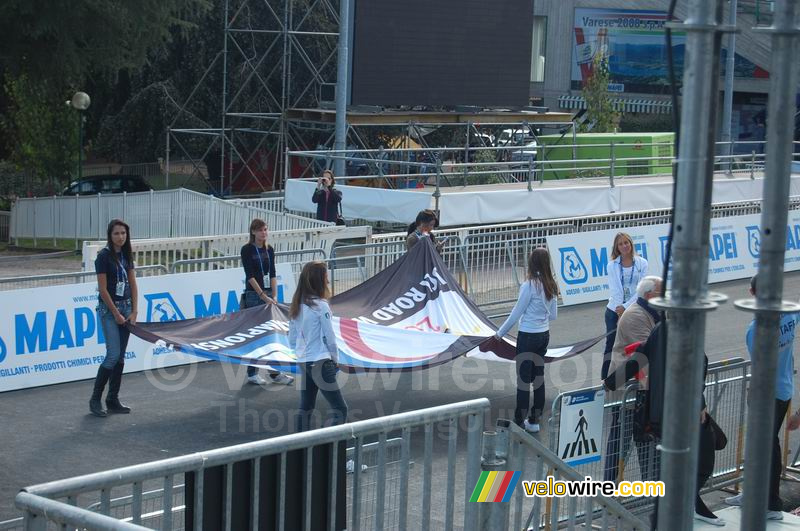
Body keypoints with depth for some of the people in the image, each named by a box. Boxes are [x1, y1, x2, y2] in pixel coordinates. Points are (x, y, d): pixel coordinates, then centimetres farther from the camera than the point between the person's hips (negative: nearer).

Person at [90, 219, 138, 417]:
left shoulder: (126, 255, 8)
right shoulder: (104, 256, -12)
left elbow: (133, 284, 9)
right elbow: (103, 289, -13)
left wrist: (133, 312, 1)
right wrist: (116, 314, -12)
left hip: (126, 306, 7)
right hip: (108, 308, -7)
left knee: (121, 356, 7)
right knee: (113, 355, -12)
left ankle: (113, 400, 14)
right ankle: (95, 399, -2)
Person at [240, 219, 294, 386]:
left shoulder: (269, 250, 9)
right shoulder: (247, 249, -8)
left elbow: (272, 274, 7)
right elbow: (250, 275, -14)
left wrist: (274, 296, -3)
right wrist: (263, 296, -18)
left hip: (268, 294, 6)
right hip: (253, 295, -6)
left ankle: (274, 373, 13)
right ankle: (252, 374, 6)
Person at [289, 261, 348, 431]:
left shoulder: (296, 307, 6)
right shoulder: (320, 305, -14)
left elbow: (292, 341, 11)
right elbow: (330, 337, -9)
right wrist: (335, 359, 5)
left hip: (302, 363, 8)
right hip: (320, 363, -8)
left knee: (305, 409, 15)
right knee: (340, 409, -4)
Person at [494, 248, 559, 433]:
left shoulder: (529, 286, -17)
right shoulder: (551, 286, 2)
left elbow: (516, 313, -12)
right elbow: (553, 315, 8)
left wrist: (500, 333, -2)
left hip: (528, 336, -7)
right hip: (544, 334, 7)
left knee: (523, 378, -1)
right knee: (538, 377, 12)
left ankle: (520, 421, 3)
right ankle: (535, 420, 18)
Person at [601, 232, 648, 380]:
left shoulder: (642, 263, -1)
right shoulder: (613, 265, 2)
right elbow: (614, 289, -4)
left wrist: (625, 307, -13)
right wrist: (620, 310, -13)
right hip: (614, 310, 1)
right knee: (611, 345, 4)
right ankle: (605, 379, 10)